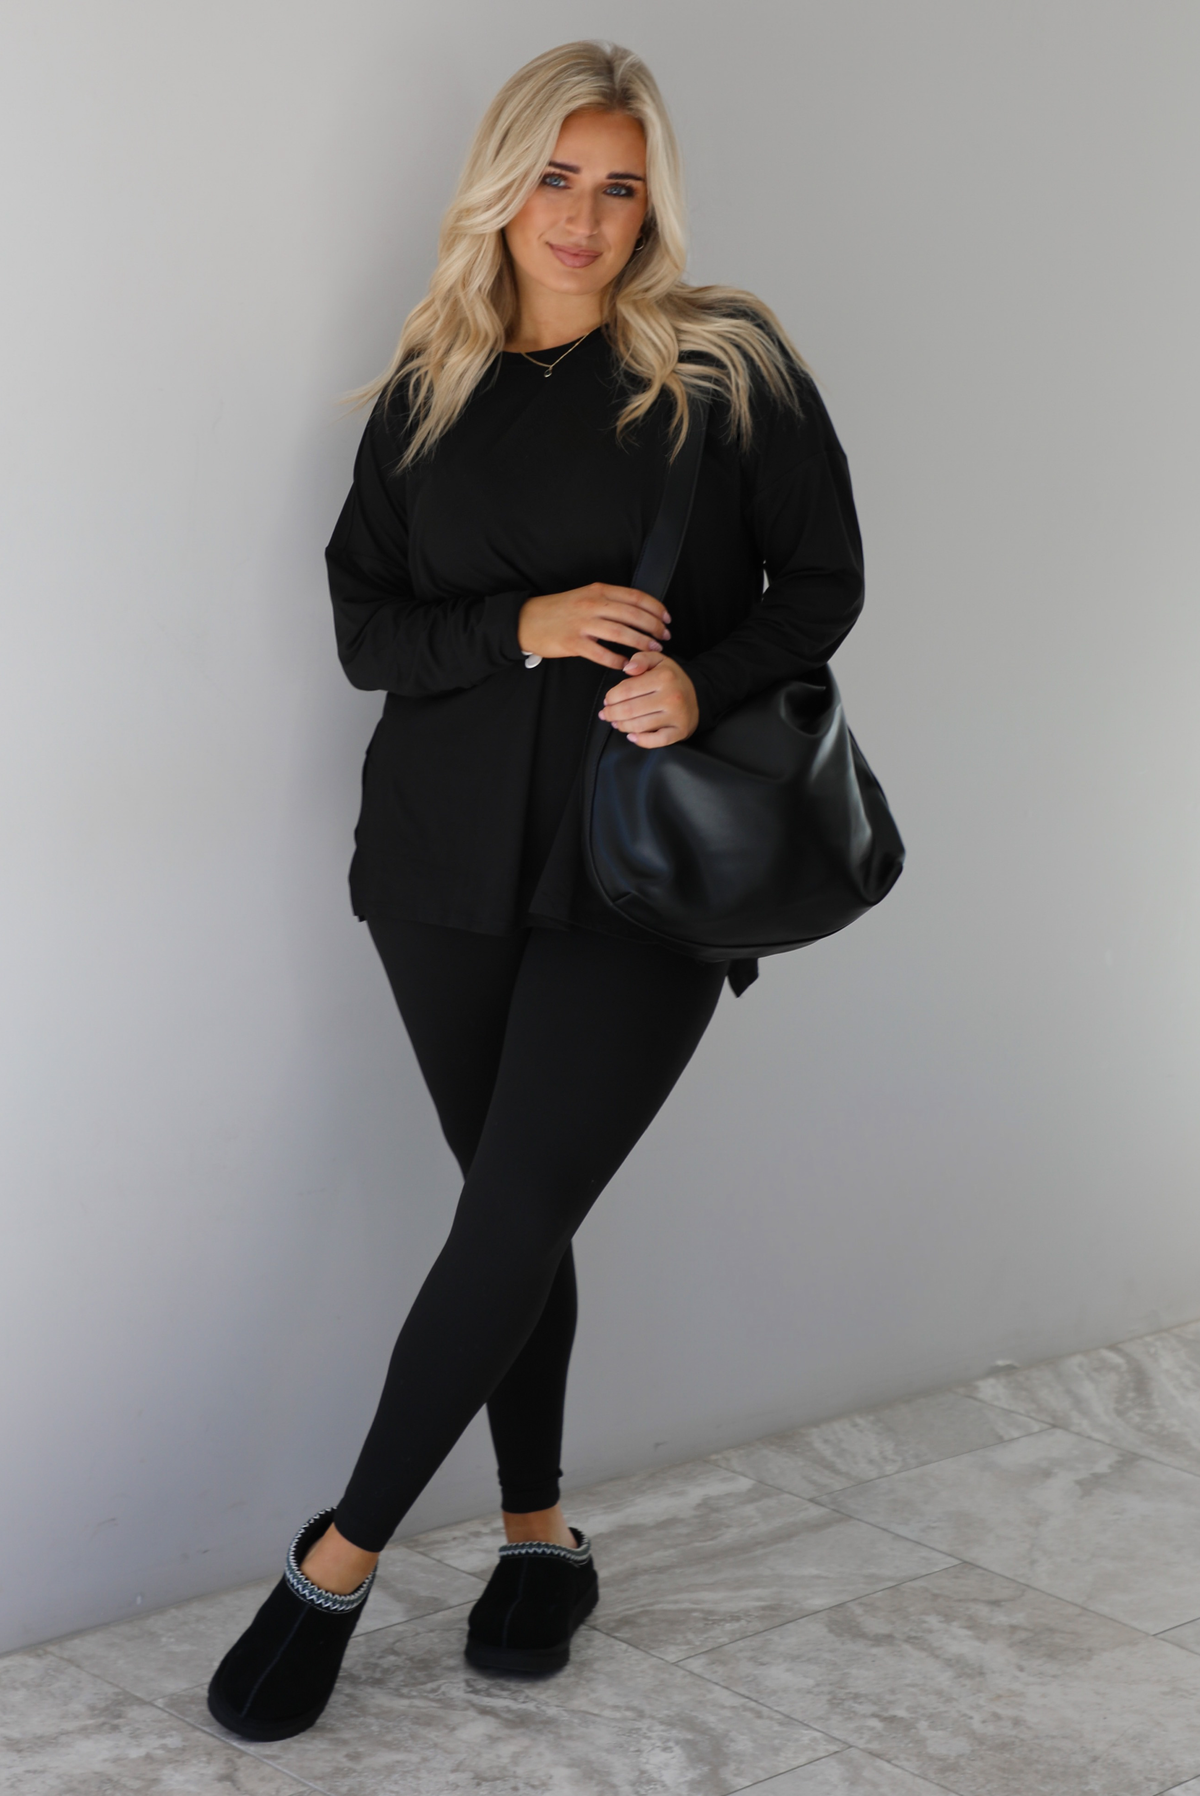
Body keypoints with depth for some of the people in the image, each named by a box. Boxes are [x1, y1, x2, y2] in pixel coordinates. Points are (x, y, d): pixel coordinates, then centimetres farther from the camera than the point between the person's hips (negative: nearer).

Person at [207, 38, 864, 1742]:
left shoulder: (731, 366, -1)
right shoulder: (427, 396, 7)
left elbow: (824, 582, 1)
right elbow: (365, 629, 3)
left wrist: (705, 683, -18)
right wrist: (526, 626, -15)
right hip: (451, 858, 3)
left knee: (513, 1216, -6)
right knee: (514, 1207, 10)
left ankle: (341, 1556, 8)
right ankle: (541, 1536, 26)